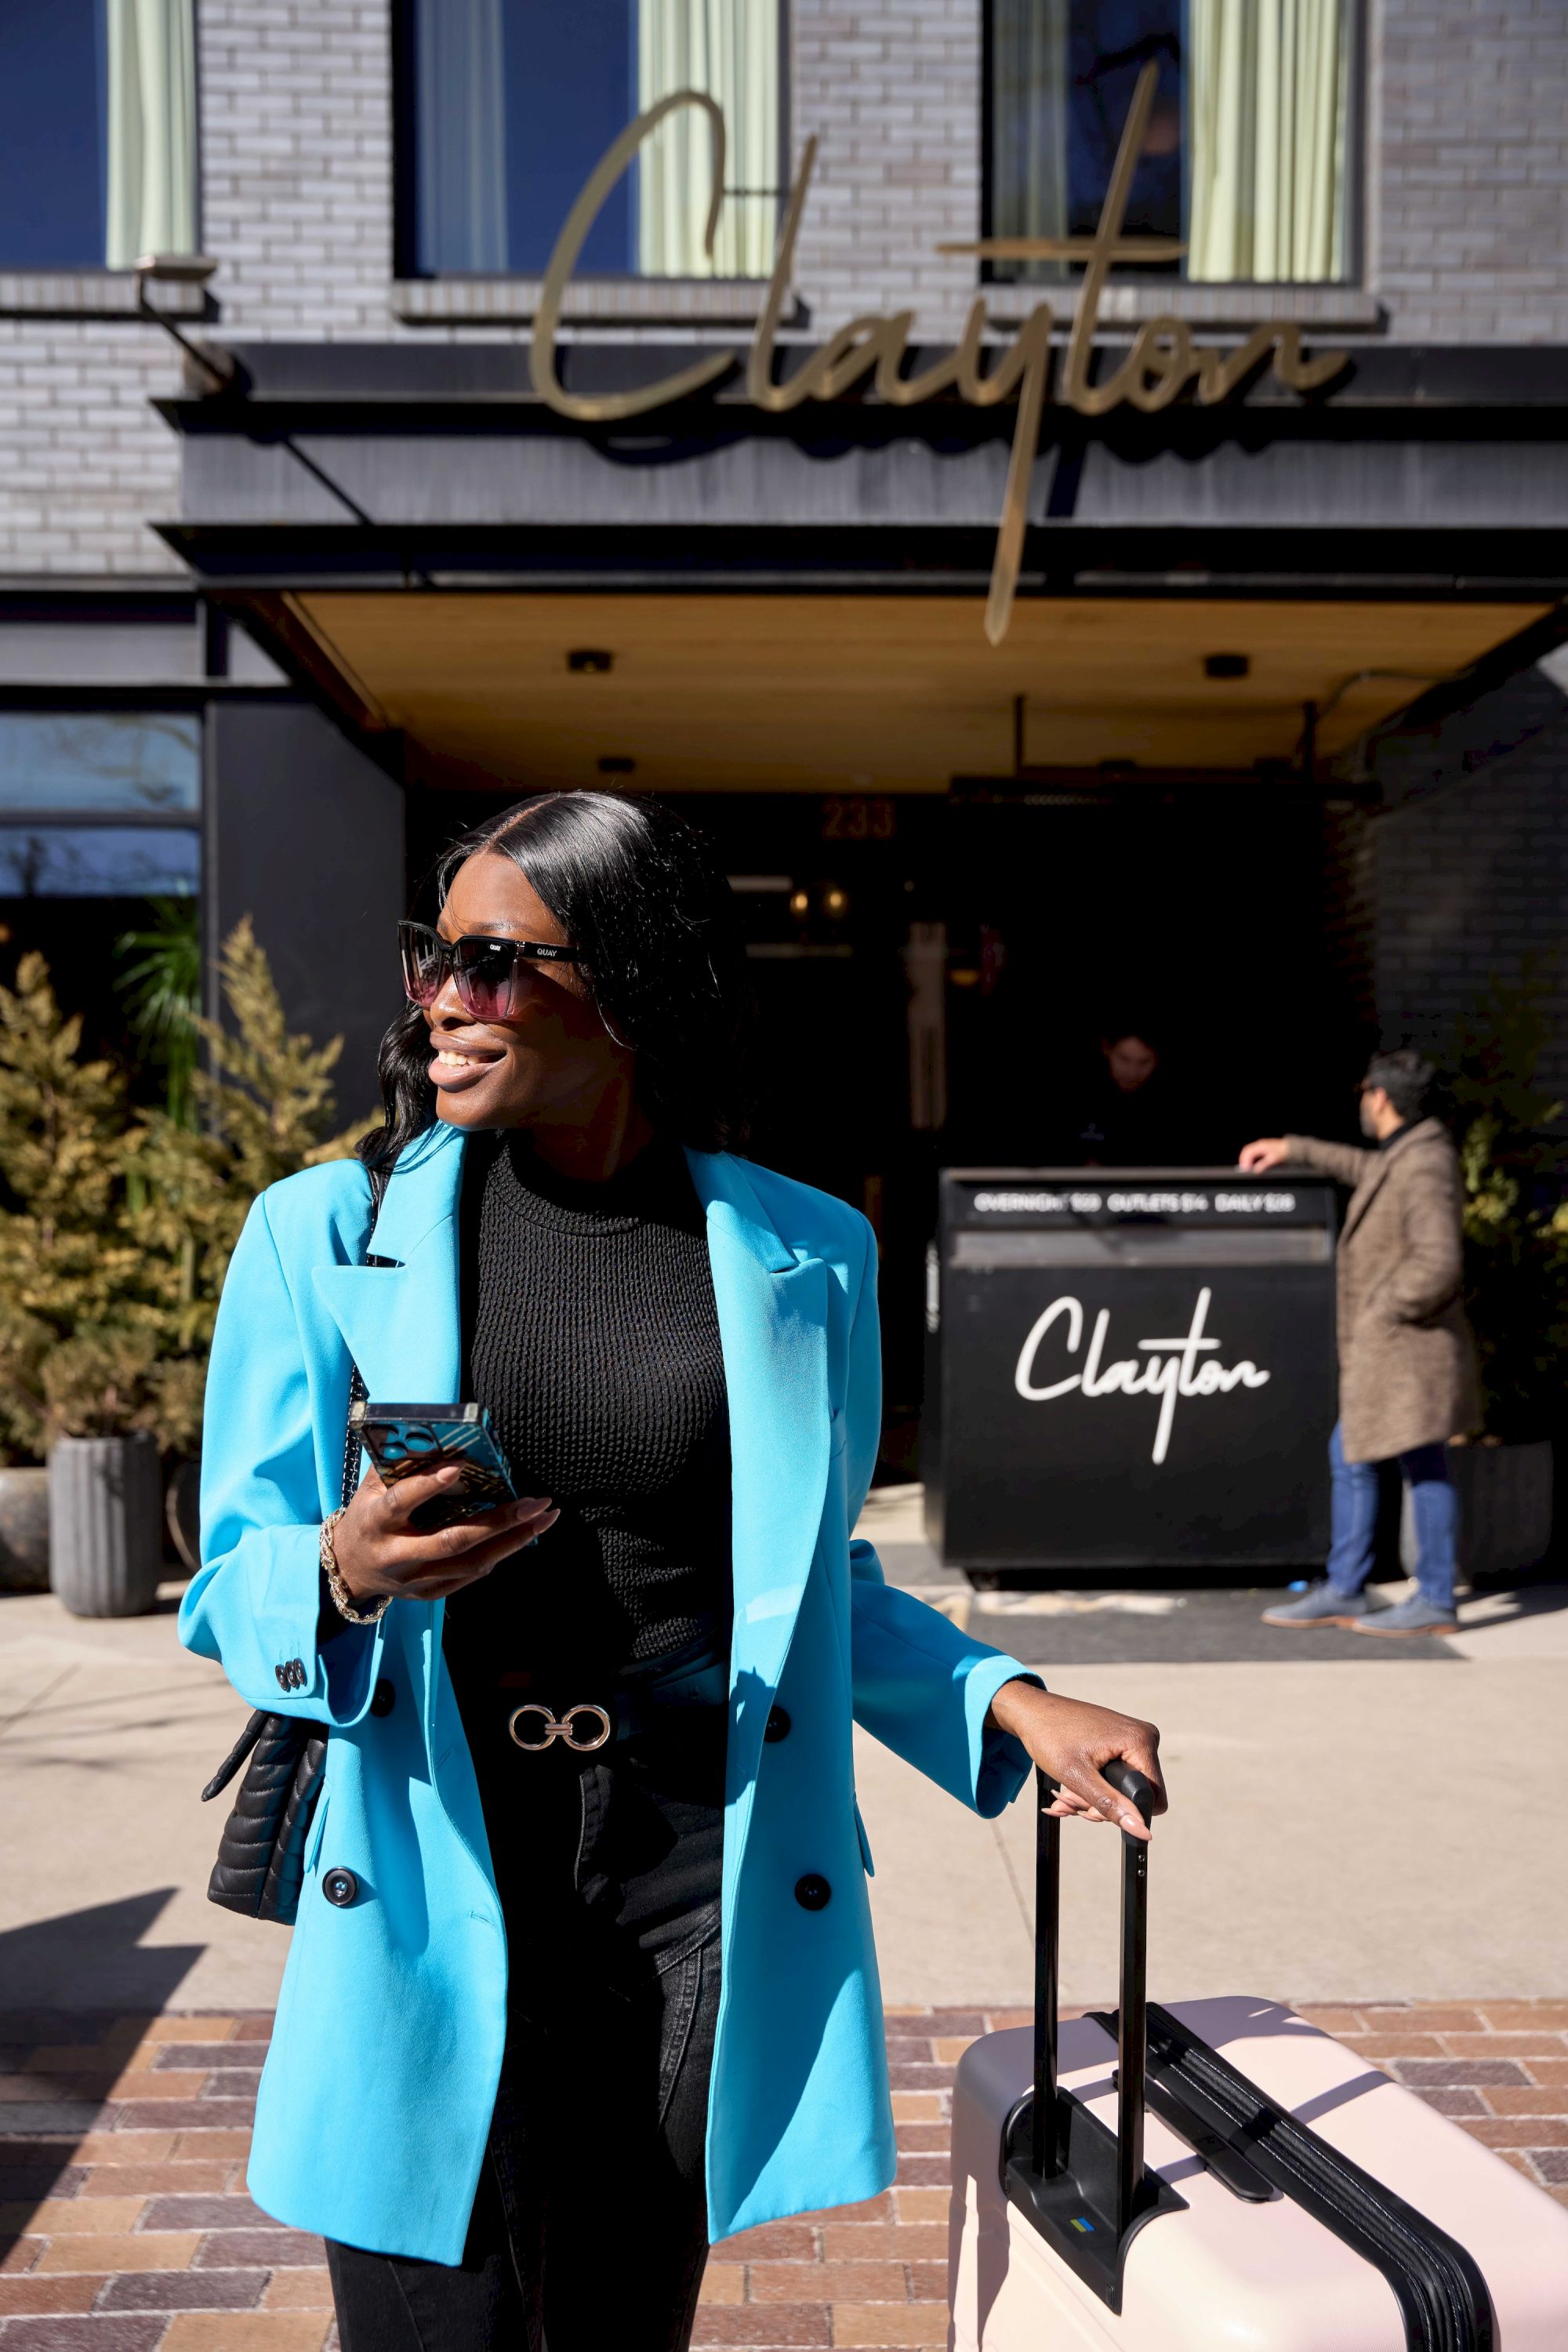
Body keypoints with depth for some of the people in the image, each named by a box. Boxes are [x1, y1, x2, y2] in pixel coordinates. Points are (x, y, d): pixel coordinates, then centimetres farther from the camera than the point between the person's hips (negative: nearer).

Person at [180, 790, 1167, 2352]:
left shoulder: (801, 1255, 1)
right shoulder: (325, 1232, -3)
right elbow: (232, 1592, 0)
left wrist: (1008, 1706, 1)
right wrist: (348, 1573, -22)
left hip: (708, 1874, 2)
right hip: (439, 1883, -1)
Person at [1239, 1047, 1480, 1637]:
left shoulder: (1424, 1167, -19)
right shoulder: (1398, 1156, 12)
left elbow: (1438, 1263, -28)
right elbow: (1365, 1168, 36)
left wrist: (1387, 1312, -16)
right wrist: (1294, 1148, 36)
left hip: (1408, 1350, -11)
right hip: (1380, 1354, 11)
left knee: (1423, 1470, -1)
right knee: (1349, 1457, 15)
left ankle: (1434, 1601, 10)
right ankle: (1342, 1592, 22)